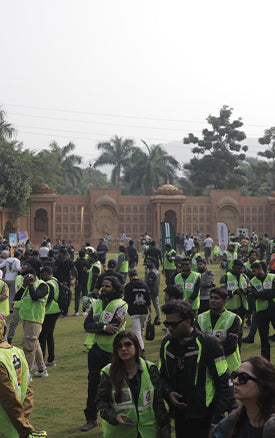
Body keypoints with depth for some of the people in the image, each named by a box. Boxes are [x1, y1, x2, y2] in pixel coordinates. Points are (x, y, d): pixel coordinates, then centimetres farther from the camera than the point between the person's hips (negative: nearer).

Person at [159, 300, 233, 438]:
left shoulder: (209, 344, -13)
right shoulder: (167, 344, 4)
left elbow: (224, 384, -11)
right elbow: (162, 375, 18)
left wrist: (216, 420, -14)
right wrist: (169, 393, -4)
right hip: (179, 417, 5)